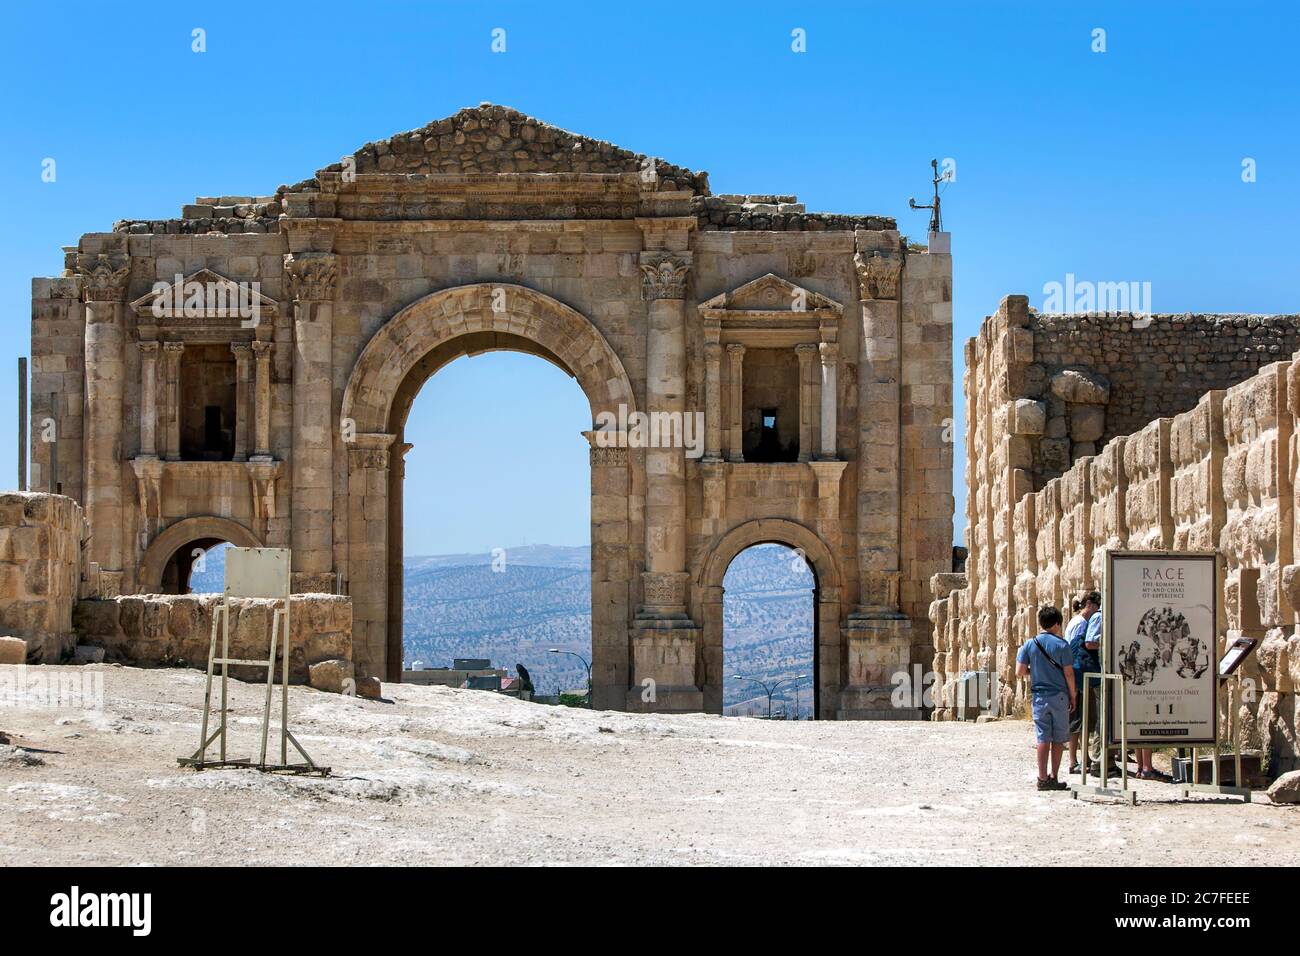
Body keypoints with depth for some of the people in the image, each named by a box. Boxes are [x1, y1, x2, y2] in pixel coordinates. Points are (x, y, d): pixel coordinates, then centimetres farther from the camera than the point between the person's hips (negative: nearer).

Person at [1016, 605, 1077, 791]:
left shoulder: (1030, 644, 0)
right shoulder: (1061, 645, -6)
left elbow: (1020, 671, -1)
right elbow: (1069, 673, -6)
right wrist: (1073, 697, 3)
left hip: (1039, 697, 2)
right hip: (1059, 696, -2)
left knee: (1043, 739, 3)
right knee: (1058, 739, 7)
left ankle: (1043, 778, 1)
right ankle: (1054, 778, 8)